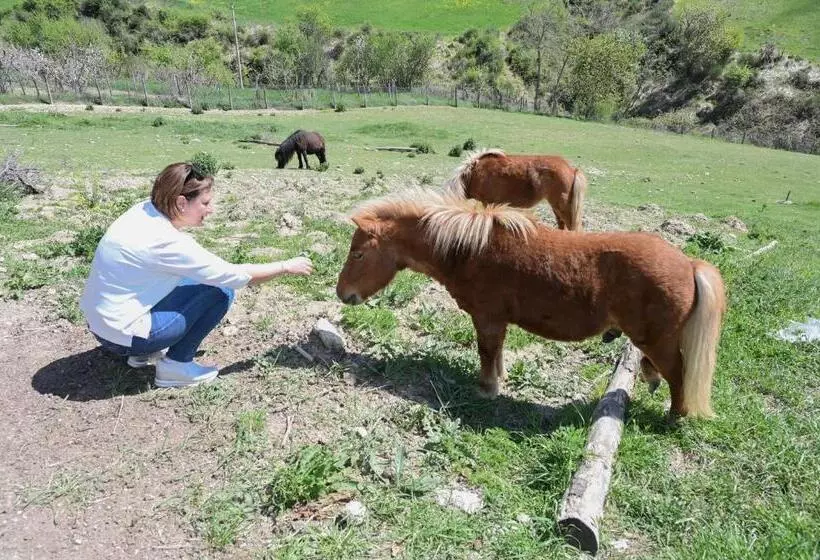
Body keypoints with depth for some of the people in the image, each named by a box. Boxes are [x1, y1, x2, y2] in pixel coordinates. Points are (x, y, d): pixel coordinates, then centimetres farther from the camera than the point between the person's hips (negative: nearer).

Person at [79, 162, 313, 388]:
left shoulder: (145, 210, -3)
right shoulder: (167, 242, -26)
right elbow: (235, 275, -19)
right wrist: (286, 266, -8)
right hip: (123, 334, -9)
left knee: (195, 276, 16)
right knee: (221, 291, -9)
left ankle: (145, 353, 17)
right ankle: (176, 364, 0)